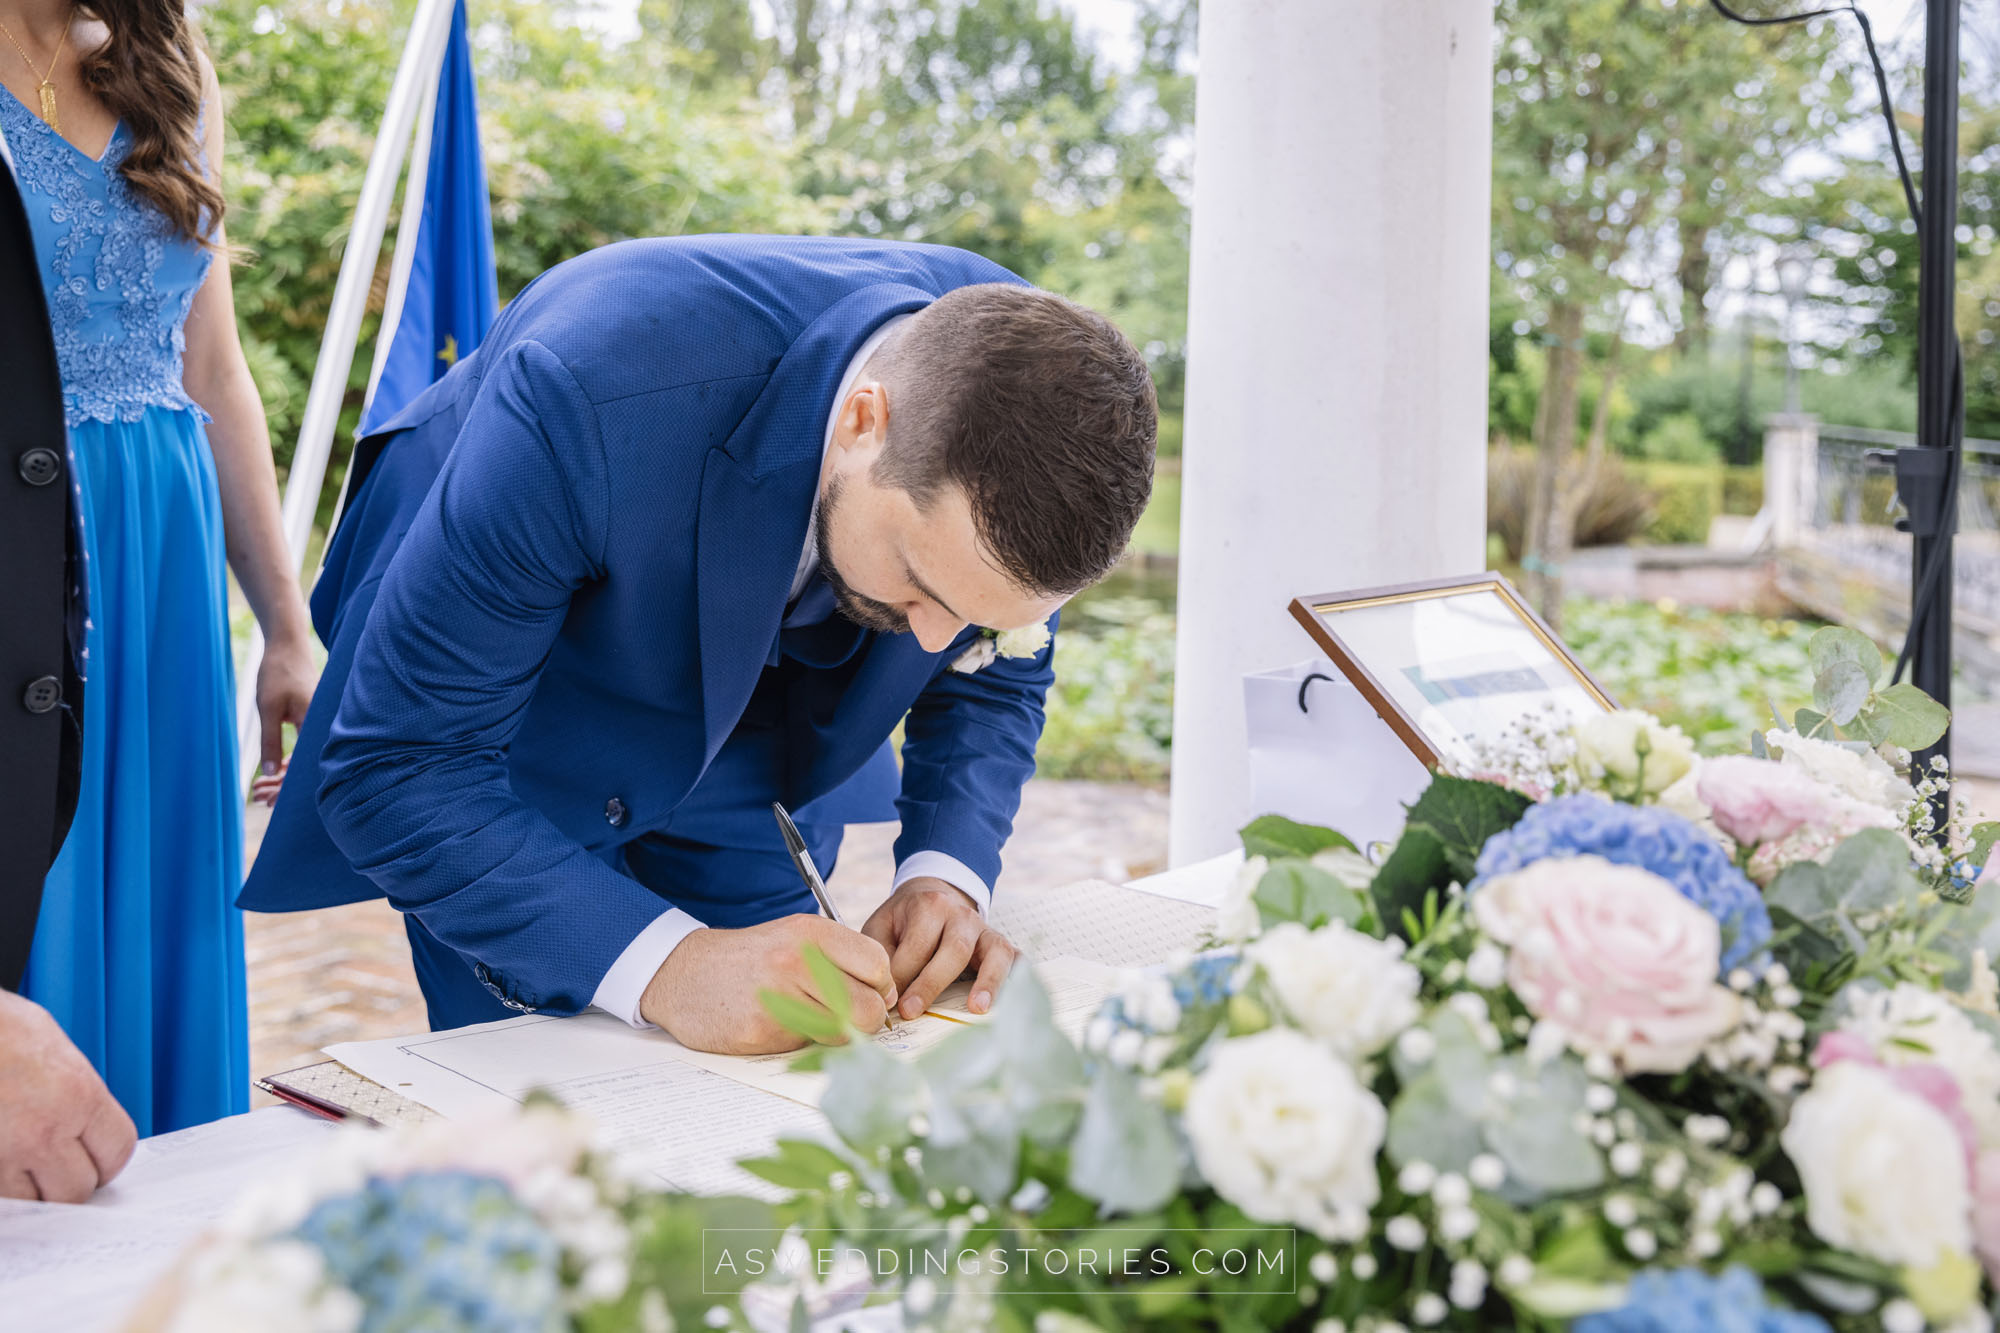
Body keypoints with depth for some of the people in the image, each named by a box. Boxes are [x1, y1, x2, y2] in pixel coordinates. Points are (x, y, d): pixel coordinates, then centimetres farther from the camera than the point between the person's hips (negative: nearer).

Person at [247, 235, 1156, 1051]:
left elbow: (993, 676, -6)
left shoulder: (1014, 366, -26)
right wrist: (666, 964, -45)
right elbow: (391, 769, -34)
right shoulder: (595, 396, -41)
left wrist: (946, 876, -24)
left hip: (753, 725, 4)